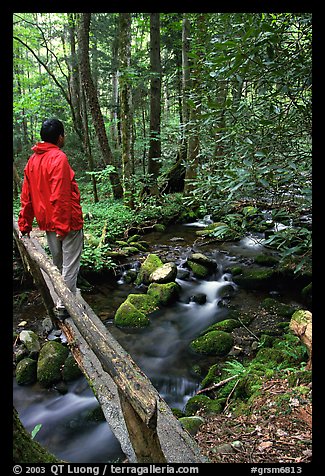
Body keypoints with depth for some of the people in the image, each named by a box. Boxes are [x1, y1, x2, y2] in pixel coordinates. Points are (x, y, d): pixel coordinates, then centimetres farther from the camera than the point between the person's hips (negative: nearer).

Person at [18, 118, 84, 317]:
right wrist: (63, 225, -21)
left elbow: (26, 196, 11)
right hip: (68, 221, -8)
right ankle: (65, 304, 8)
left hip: (48, 223, 8)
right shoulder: (59, 158, -16)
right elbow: (59, 196, -22)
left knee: (58, 263, 20)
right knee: (70, 265, 2)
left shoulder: (33, 160, 9)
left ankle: (63, 298, 34)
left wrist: (25, 224, 17)